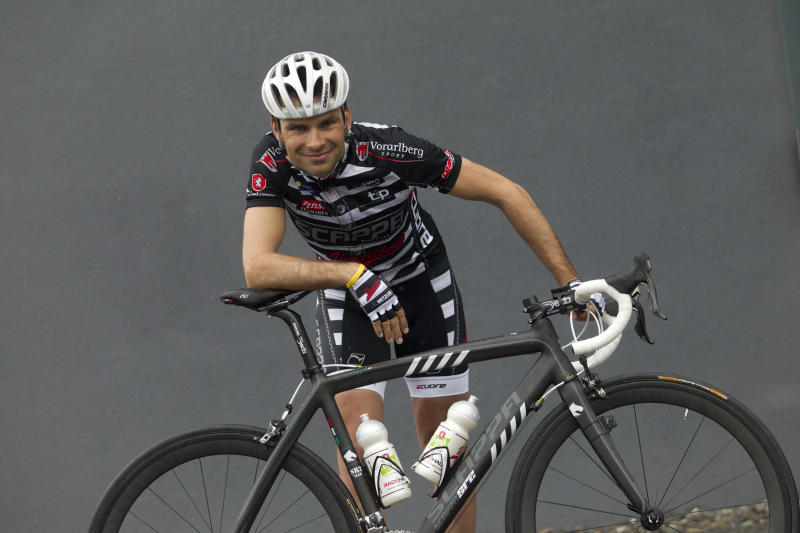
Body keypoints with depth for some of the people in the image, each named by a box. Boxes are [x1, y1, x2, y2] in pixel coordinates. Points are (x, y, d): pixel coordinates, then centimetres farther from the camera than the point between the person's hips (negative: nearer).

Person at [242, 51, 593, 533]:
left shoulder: (388, 150, -34)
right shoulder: (273, 163, -29)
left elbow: (506, 193, -27)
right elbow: (258, 267, -40)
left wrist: (572, 282, -30)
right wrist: (355, 276, -51)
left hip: (422, 281, 0)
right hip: (347, 294, 1)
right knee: (358, 435, -15)